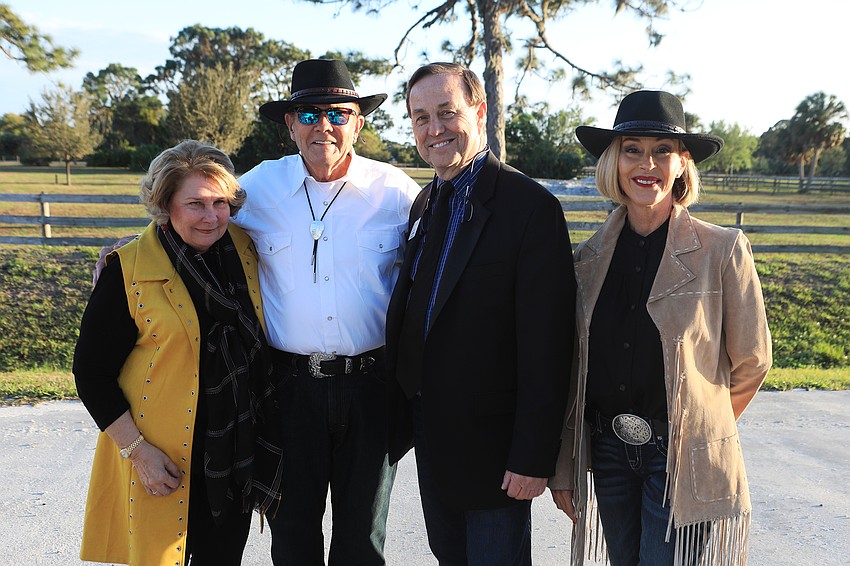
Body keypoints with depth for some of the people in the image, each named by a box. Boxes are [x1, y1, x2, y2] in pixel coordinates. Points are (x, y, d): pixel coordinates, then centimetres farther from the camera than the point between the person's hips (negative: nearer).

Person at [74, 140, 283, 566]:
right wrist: (136, 449, -15)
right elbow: (92, 373, -9)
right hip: (162, 459, -4)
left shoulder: (243, 251, 0)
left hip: (237, 452, 5)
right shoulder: (128, 271, -14)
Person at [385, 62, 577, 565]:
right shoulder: (426, 203, 8)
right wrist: (404, 418, 9)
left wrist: (533, 456, -20)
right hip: (431, 437, 7)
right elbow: (411, 312, 11)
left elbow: (545, 347, -20)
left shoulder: (531, 206, -17)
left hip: (492, 443, -7)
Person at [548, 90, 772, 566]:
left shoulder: (723, 250, -9)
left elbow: (751, 363, 0)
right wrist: (563, 470, 6)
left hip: (684, 458, -4)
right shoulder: (590, 257, 3)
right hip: (607, 451, 4)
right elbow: (571, 370, 6)